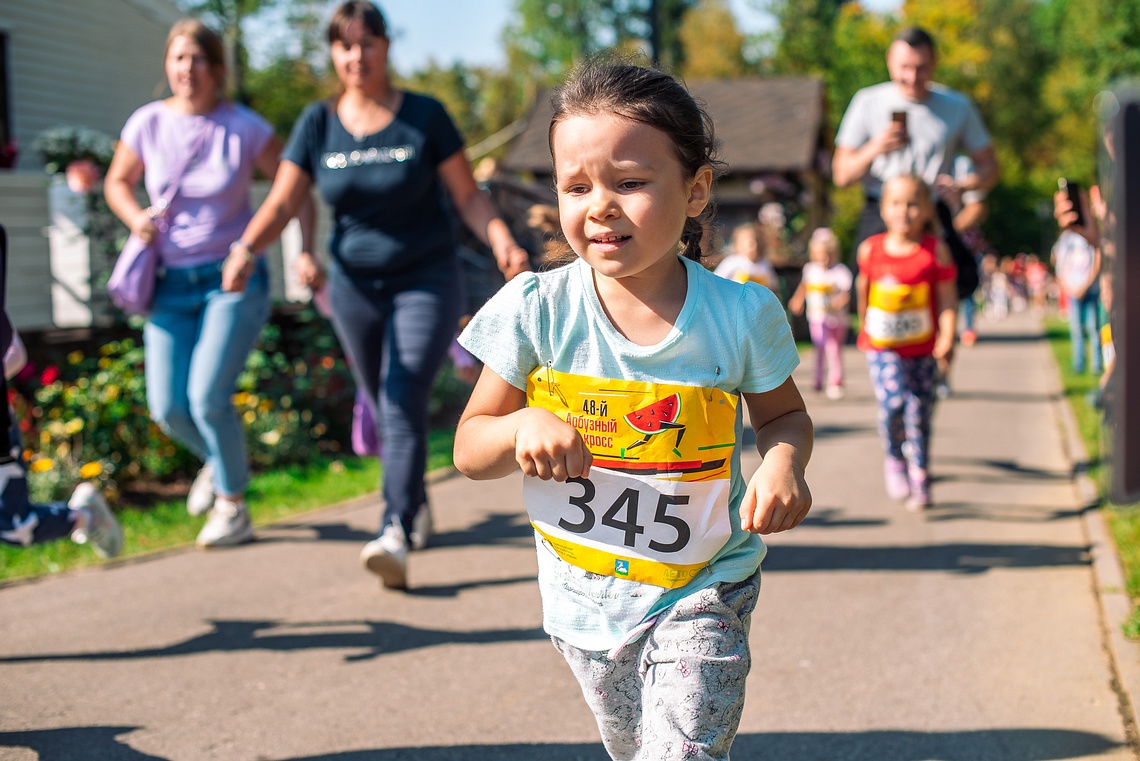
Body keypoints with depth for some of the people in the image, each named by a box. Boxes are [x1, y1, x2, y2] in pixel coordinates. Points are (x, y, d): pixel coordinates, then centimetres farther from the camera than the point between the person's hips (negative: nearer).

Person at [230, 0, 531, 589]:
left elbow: (467, 195, -4)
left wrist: (501, 240, -22)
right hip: (356, 286, 4)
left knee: (404, 402, -18)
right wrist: (245, 248, -24)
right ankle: (416, 504, 37)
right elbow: (282, 203, -6)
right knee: (384, 408, 13)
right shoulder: (318, 124, -1)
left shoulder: (424, 116, -7)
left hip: (426, 281, -3)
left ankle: (396, 536, -26)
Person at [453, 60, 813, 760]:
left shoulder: (741, 316, -15)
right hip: (584, 594, 2)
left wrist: (785, 460, -18)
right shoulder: (537, 311, -15)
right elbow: (470, 447, -6)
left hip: (702, 593, -2)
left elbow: (783, 414, 4)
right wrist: (522, 427, -28)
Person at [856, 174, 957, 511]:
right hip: (882, 347, 0)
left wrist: (947, 337, -19)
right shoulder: (870, 249, -2)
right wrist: (863, 328, 26)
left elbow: (947, 299, -6)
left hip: (923, 348, 0)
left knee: (919, 414, 6)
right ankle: (893, 458, 8)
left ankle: (920, 483, 23)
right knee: (893, 402, -20)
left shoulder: (936, 251, -8)